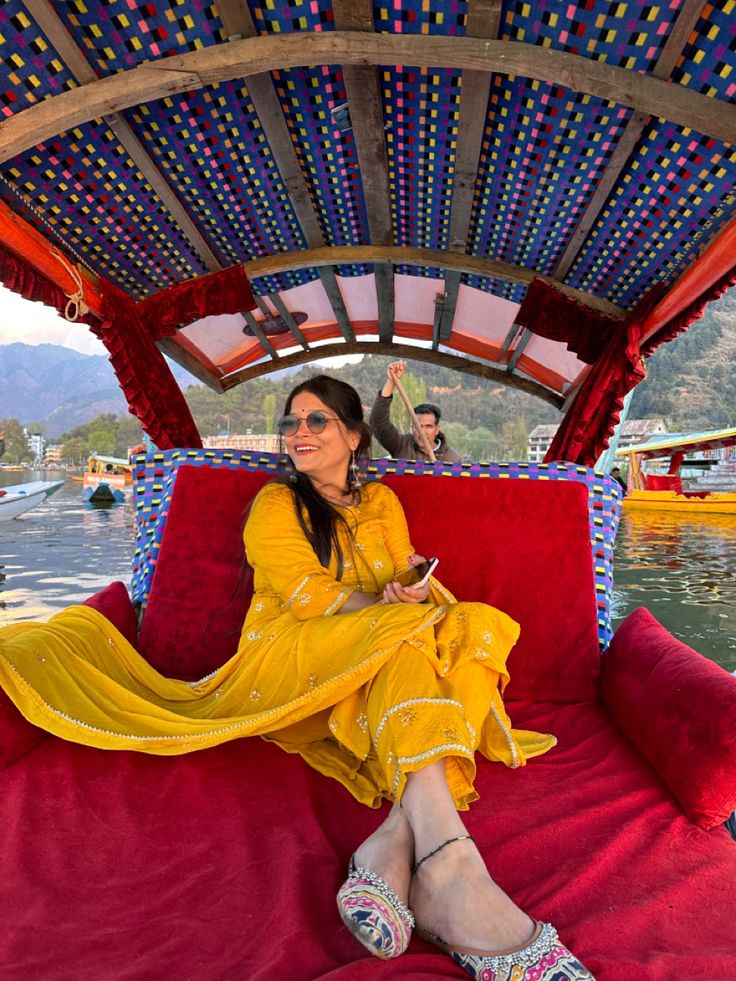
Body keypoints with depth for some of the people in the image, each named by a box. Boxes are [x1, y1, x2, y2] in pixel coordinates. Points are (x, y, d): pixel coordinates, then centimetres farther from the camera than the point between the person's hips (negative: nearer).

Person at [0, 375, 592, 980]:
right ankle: (449, 862, -51)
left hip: (382, 669, 5)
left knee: (475, 626, -23)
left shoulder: (382, 503, 20)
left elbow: (408, 584, 13)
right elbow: (309, 597, -6)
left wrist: (413, 590, -12)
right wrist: (388, 601, -13)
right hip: (294, 656, -4)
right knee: (406, 631, -32)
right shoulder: (275, 505, 6)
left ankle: (397, 841, -44)